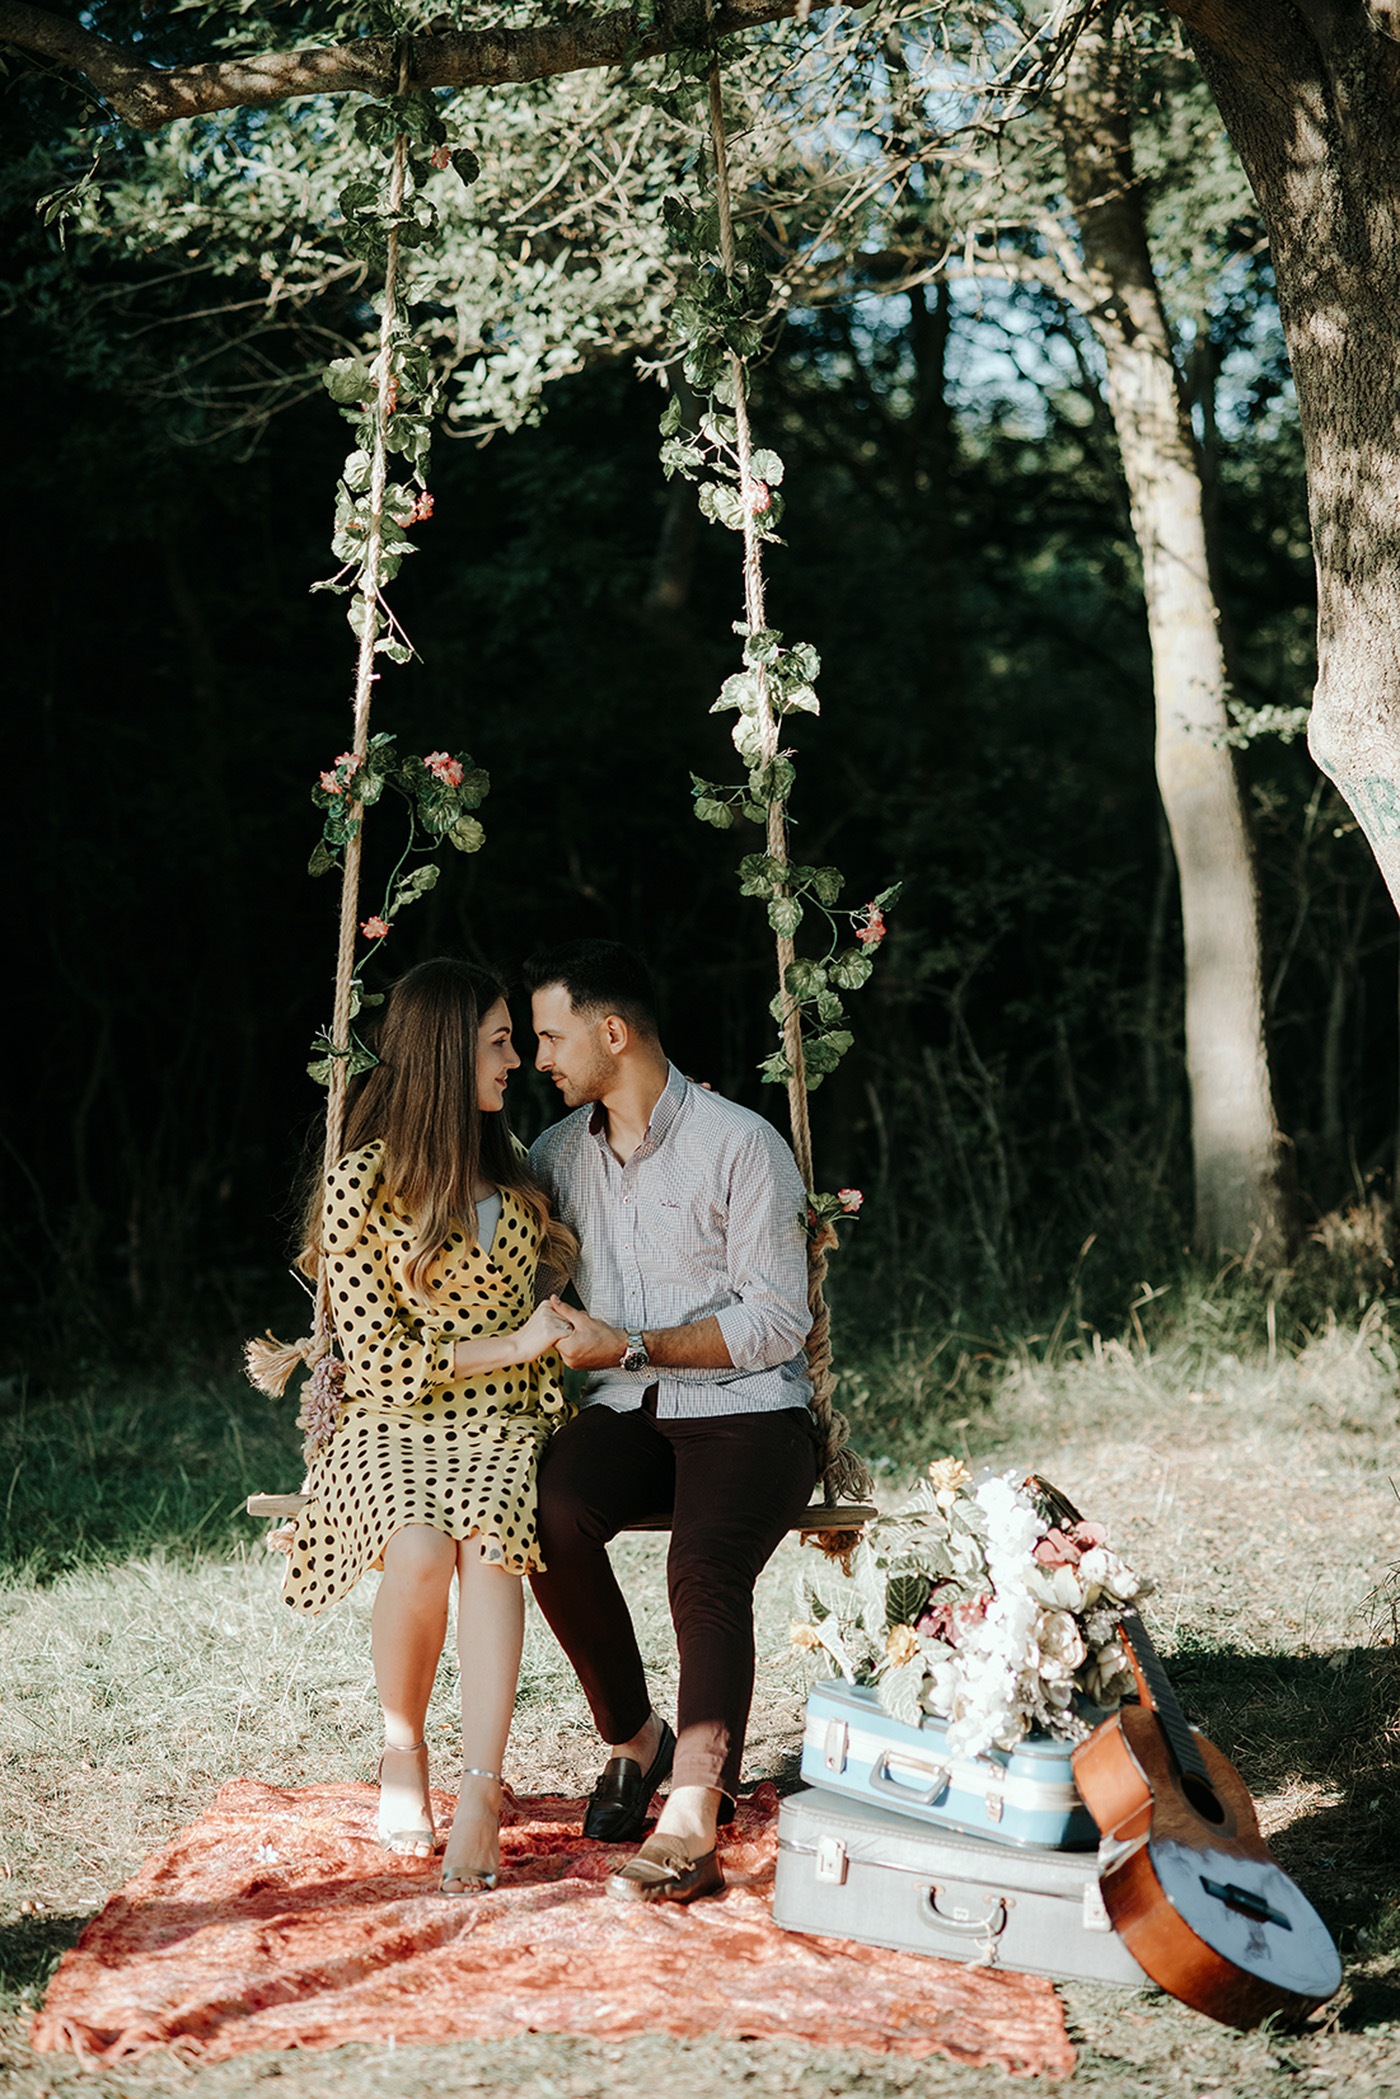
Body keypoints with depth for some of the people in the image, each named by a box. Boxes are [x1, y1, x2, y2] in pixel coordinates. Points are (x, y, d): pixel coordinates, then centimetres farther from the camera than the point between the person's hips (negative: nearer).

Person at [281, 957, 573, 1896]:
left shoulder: (509, 1163, 12)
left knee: (489, 1538, -31)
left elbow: (565, 1257, 34)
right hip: (397, 1430, -3)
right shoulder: (362, 1185, -6)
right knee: (421, 1550, -34)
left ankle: (481, 1790, -38)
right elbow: (376, 1359, -9)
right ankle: (402, 1754, -8)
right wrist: (512, 1345, -12)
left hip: (507, 1430, 3)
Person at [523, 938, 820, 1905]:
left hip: (748, 1408, -4)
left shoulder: (741, 1145, -6)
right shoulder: (559, 1154, 13)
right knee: (552, 1515, -28)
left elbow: (777, 1322, -9)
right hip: (626, 1415, 4)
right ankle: (634, 1738, -8)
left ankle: (692, 1824, -38)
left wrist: (630, 1346, -14)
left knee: (705, 1569, -33)